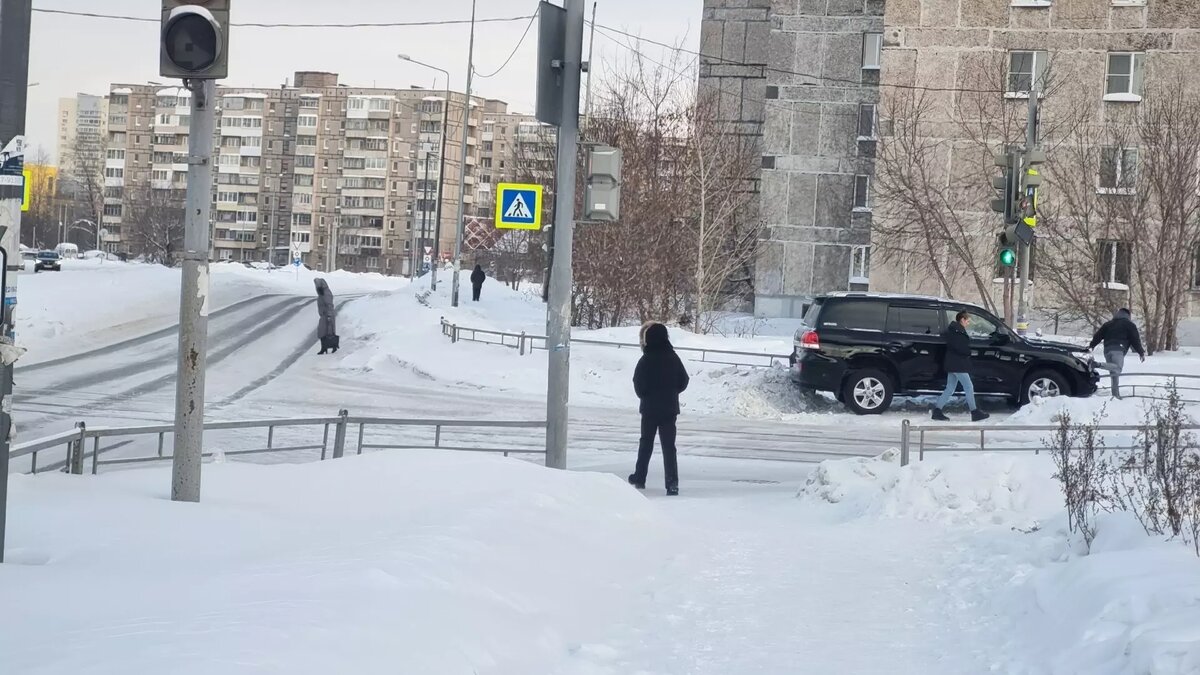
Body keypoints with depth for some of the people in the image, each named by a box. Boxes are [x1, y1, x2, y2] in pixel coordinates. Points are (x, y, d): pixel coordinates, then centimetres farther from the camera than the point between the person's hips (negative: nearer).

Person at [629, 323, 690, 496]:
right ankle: (672, 482, -12)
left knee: (646, 443, 15)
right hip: (670, 408, 2)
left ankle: (639, 478, 24)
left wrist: (644, 396, 9)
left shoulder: (646, 360, -12)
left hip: (650, 408, -2)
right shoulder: (673, 358, -1)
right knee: (668, 446, 1)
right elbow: (683, 381, 5)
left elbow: (638, 384, -10)